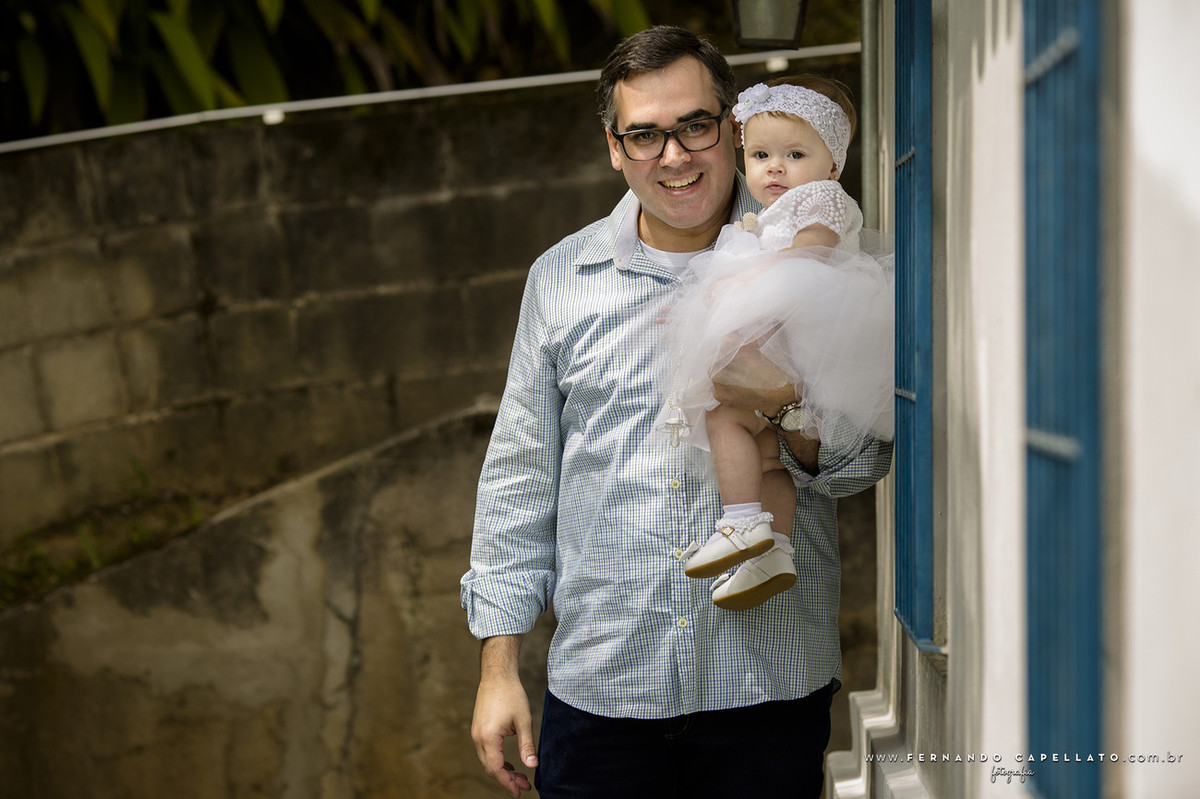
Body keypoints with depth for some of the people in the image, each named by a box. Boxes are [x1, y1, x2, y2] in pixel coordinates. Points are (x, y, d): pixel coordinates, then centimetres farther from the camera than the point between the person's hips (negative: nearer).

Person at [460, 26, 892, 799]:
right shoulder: (561, 277, 6)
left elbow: (864, 460, 2)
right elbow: (521, 476, 10)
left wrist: (787, 403, -21)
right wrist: (500, 665, 6)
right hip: (599, 688, 1)